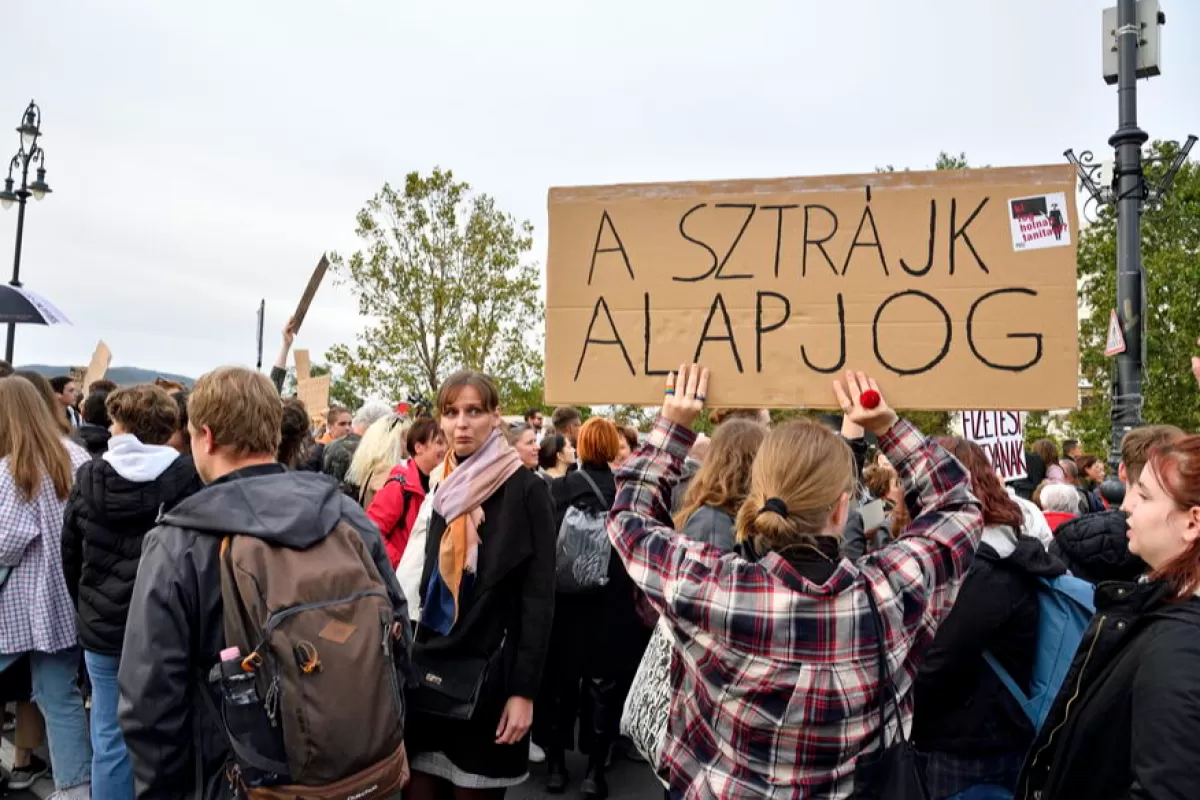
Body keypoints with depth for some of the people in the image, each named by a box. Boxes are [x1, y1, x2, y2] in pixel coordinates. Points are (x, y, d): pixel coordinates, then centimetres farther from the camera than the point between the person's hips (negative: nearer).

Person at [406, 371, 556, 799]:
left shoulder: (526, 490, -10)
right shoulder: (445, 490, 9)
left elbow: (539, 597, -12)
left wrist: (524, 690, -15)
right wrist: (415, 657, 11)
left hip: (489, 675, -5)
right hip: (431, 669, 6)